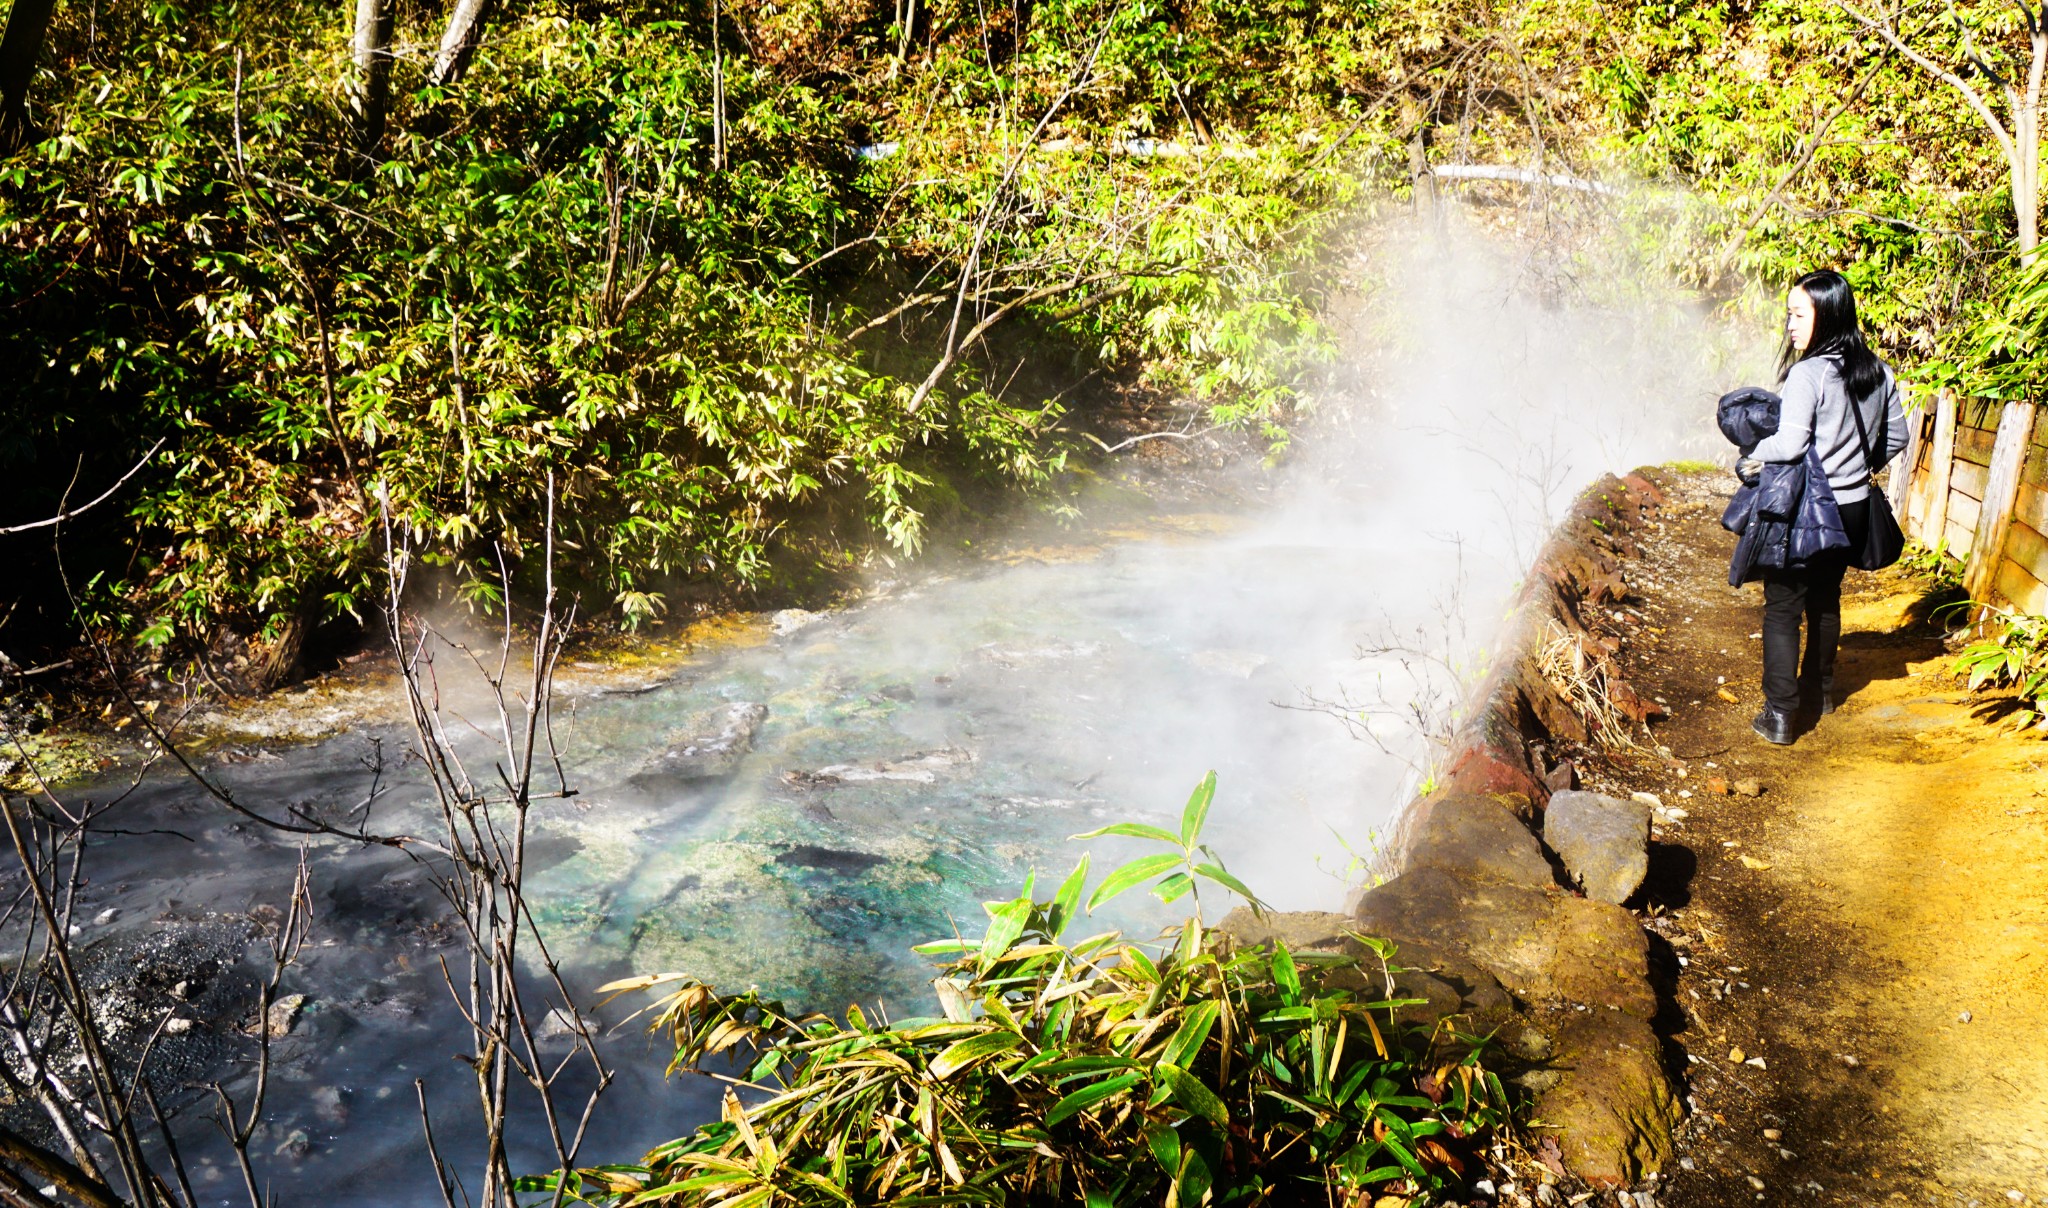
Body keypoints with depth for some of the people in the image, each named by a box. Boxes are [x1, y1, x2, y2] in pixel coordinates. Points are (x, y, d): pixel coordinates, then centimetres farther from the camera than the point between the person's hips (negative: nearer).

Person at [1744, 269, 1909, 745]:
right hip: (1855, 508, 7)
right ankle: (1819, 693, 36)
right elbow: (1895, 438, 12)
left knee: (1782, 608, 2)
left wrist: (1752, 453, -4)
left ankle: (1780, 713, 1)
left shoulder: (1807, 373, -20)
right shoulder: (1877, 371, 3)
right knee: (1825, 599, 23)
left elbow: (1790, 444, -23)